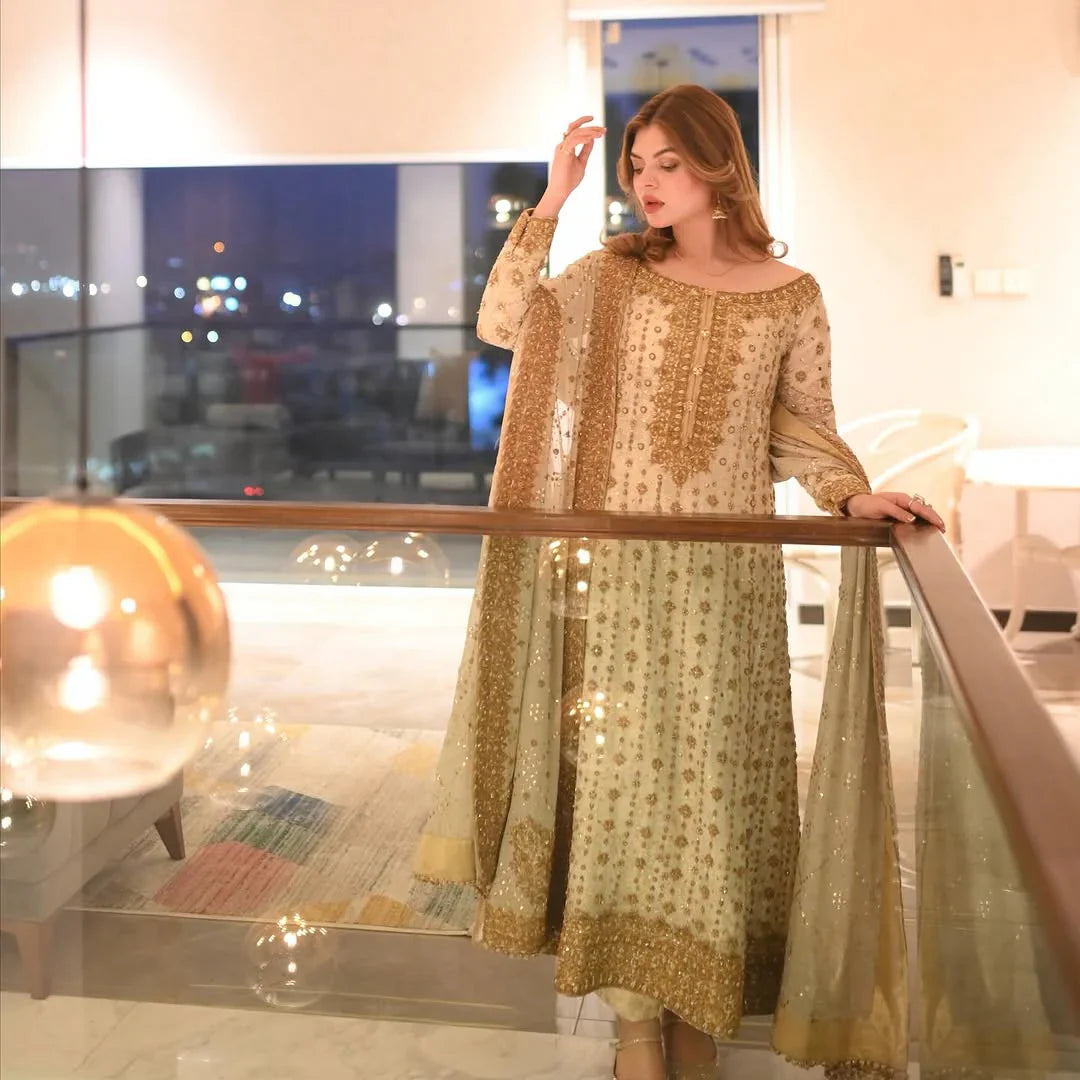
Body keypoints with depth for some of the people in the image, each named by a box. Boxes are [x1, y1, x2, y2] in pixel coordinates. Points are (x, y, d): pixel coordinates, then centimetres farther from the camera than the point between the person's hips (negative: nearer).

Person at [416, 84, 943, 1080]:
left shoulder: (790, 295, 1)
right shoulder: (615, 276, 3)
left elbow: (803, 433, 6)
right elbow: (501, 324, -9)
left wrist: (855, 493, -12)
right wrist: (553, 200, -11)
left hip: (727, 577, 0)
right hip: (618, 571, 1)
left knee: (713, 776, 5)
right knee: (618, 771, 3)